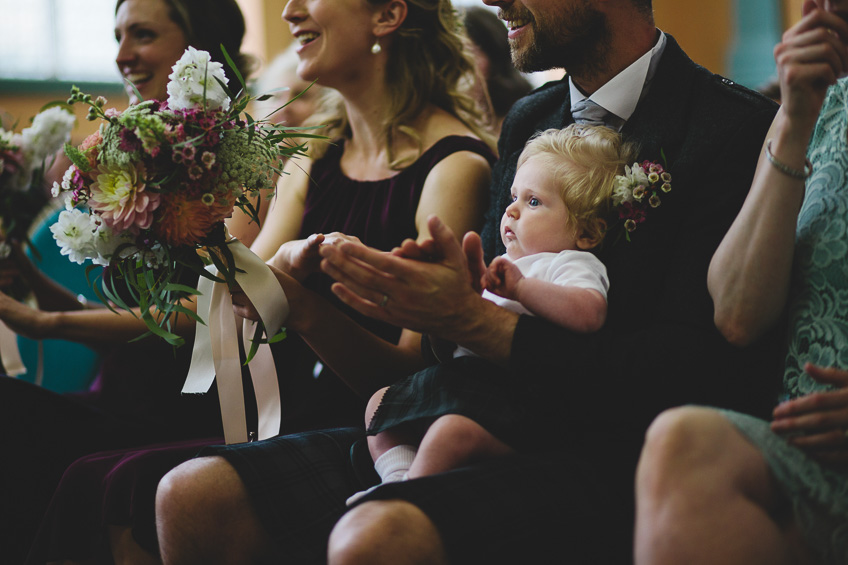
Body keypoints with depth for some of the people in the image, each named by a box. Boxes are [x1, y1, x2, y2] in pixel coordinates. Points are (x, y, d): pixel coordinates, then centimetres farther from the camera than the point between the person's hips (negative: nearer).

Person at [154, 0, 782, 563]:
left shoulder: (736, 129, -6)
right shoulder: (525, 121, 18)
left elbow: (693, 374, -15)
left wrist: (474, 320, -15)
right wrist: (447, 296, -3)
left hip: (611, 452, -7)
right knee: (195, 496, -8)